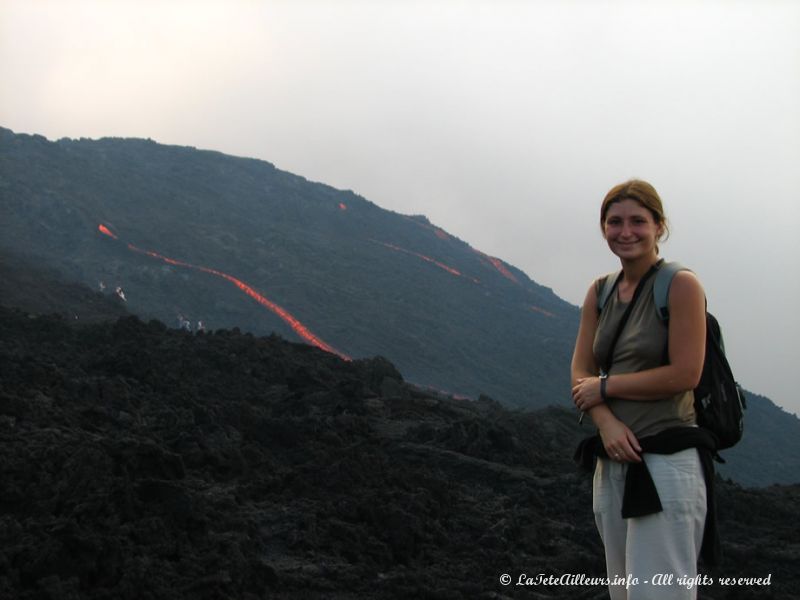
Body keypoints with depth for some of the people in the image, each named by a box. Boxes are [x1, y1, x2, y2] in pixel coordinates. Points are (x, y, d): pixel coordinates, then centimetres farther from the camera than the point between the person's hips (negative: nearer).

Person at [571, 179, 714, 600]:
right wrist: (606, 422, -11)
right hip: (614, 460, 7)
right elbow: (581, 375, 8)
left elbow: (685, 375, -14)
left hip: (666, 461, -7)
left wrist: (605, 387, -5)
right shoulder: (600, 293, 11)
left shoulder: (680, 286, -7)